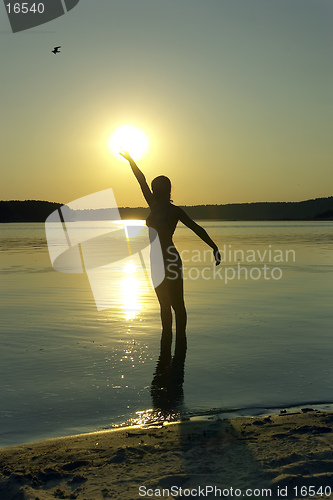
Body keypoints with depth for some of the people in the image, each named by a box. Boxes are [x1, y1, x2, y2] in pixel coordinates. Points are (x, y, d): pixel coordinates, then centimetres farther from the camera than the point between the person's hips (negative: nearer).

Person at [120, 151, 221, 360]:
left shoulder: (174, 211, -8)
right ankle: (167, 340, 23)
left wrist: (215, 248, -13)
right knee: (164, 304, 14)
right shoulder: (154, 206, 10)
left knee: (176, 303, 0)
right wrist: (131, 160, 21)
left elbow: (197, 228, -9)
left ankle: (181, 341, 8)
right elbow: (142, 181, 16)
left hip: (170, 261, -7)